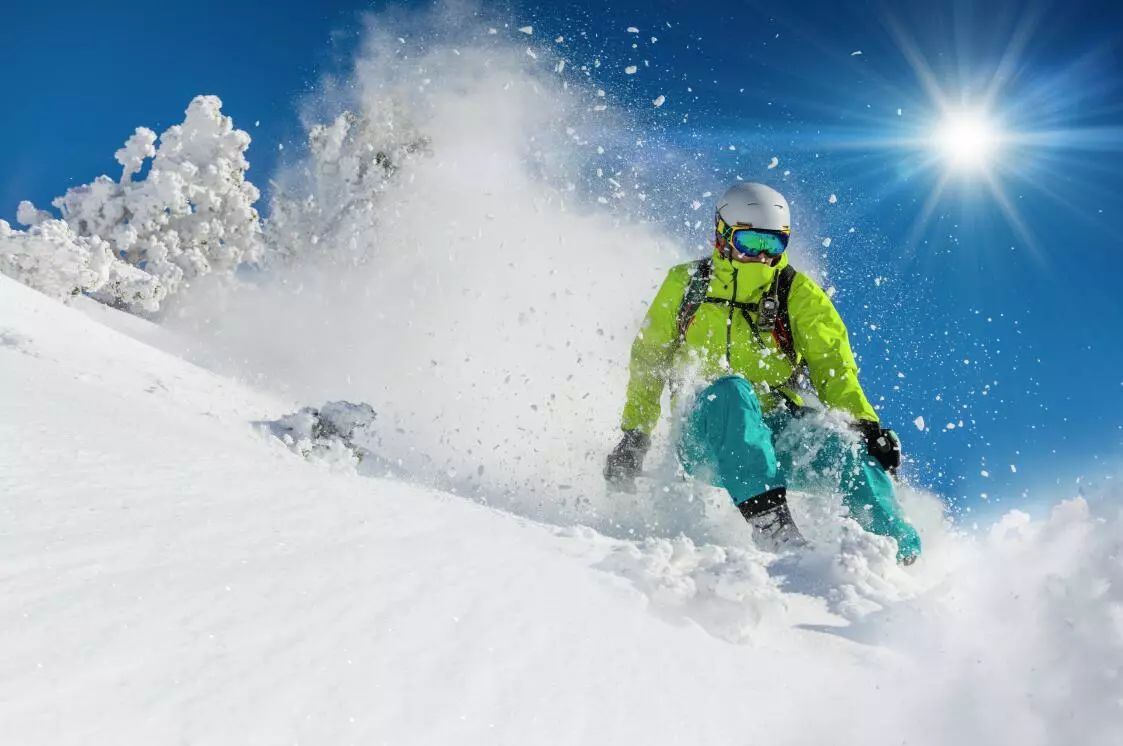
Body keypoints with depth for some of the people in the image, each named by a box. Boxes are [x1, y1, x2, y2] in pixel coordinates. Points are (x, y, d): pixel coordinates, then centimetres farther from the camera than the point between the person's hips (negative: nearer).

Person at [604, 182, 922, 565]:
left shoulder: (799, 294, 7)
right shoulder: (686, 284, 7)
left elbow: (833, 368, 0)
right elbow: (648, 361, 14)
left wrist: (864, 424, -18)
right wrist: (634, 435, 9)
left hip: (779, 433, 1)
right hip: (708, 437, -1)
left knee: (839, 443, -31)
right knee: (730, 389, -34)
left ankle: (900, 553, -25)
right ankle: (768, 517, -44)